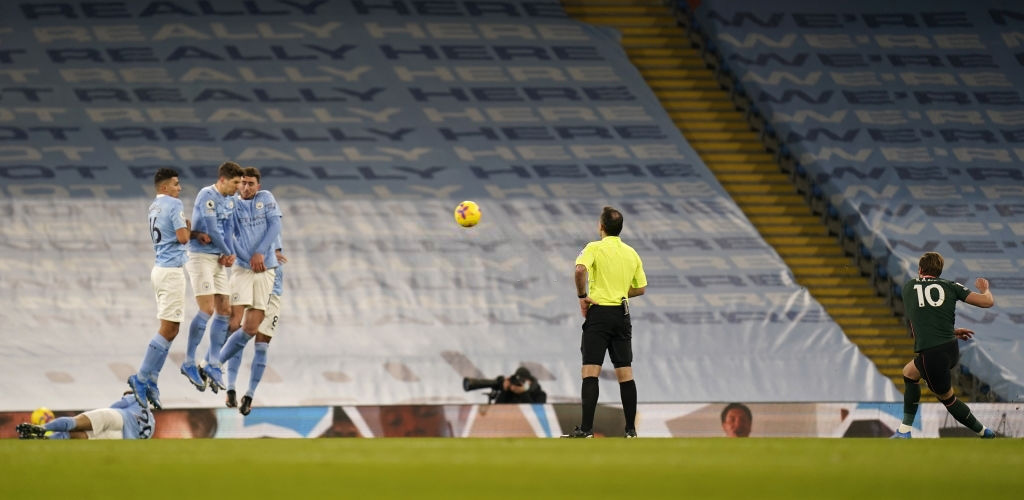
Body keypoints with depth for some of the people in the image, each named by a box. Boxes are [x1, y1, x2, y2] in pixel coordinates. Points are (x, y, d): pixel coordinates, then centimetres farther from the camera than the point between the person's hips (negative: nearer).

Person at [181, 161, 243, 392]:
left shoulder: (230, 199, 10)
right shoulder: (207, 196, -15)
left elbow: (227, 230, 10)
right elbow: (212, 230, -16)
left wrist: (229, 255, -6)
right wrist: (228, 253, -4)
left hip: (218, 259, 8)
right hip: (200, 257, -8)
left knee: (224, 310, 6)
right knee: (206, 310, -14)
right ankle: (189, 362, -5)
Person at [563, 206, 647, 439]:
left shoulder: (595, 248, -6)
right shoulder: (632, 253, 10)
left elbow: (580, 269, -25)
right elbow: (640, 289, 16)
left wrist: (582, 296, -12)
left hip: (599, 313, -5)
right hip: (622, 314, 5)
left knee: (590, 371, -7)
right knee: (625, 373, 8)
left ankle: (586, 428, -14)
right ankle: (631, 429, 9)